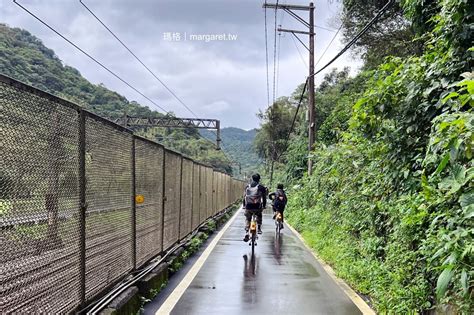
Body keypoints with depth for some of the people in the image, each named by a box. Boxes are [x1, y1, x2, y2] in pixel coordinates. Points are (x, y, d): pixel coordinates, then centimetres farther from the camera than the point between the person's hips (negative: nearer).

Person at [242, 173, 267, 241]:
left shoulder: (247, 187, 11)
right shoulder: (261, 187, 2)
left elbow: (244, 196, 15)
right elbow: (264, 198, 5)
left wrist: (244, 205, 23)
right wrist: (264, 206, 17)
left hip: (248, 207, 1)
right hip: (257, 207, -1)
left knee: (247, 219, 16)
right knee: (259, 216, 30)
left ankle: (247, 233, 0)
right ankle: (259, 229, 22)